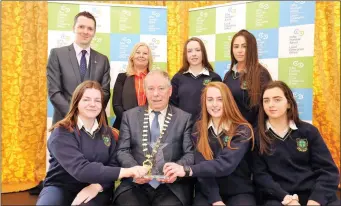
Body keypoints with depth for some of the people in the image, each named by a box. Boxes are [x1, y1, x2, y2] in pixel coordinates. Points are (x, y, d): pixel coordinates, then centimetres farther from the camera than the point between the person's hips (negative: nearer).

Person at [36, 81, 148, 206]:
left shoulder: (106, 132, 5)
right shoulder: (61, 133, -12)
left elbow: (113, 164, 0)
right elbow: (80, 169, -25)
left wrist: (97, 186, -22)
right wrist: (125, 171, -32)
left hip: (95, 189, 3)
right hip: (60, 187, -2)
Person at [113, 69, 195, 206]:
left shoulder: (185, 118, 9)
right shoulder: (130, 116, 12)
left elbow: (191, 153, 3)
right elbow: (122, 150, 6)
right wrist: (134, 169, -14)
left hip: (171, 186, 0)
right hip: (135, 184, 1)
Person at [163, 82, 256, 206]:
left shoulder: (243, 130, -7)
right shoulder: (199, 129, 2)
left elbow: (226, 164, -22)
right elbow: (201, 164, -8)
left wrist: (187, 170, -33)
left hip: (239, 192, -1)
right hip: (207, 192, 1)